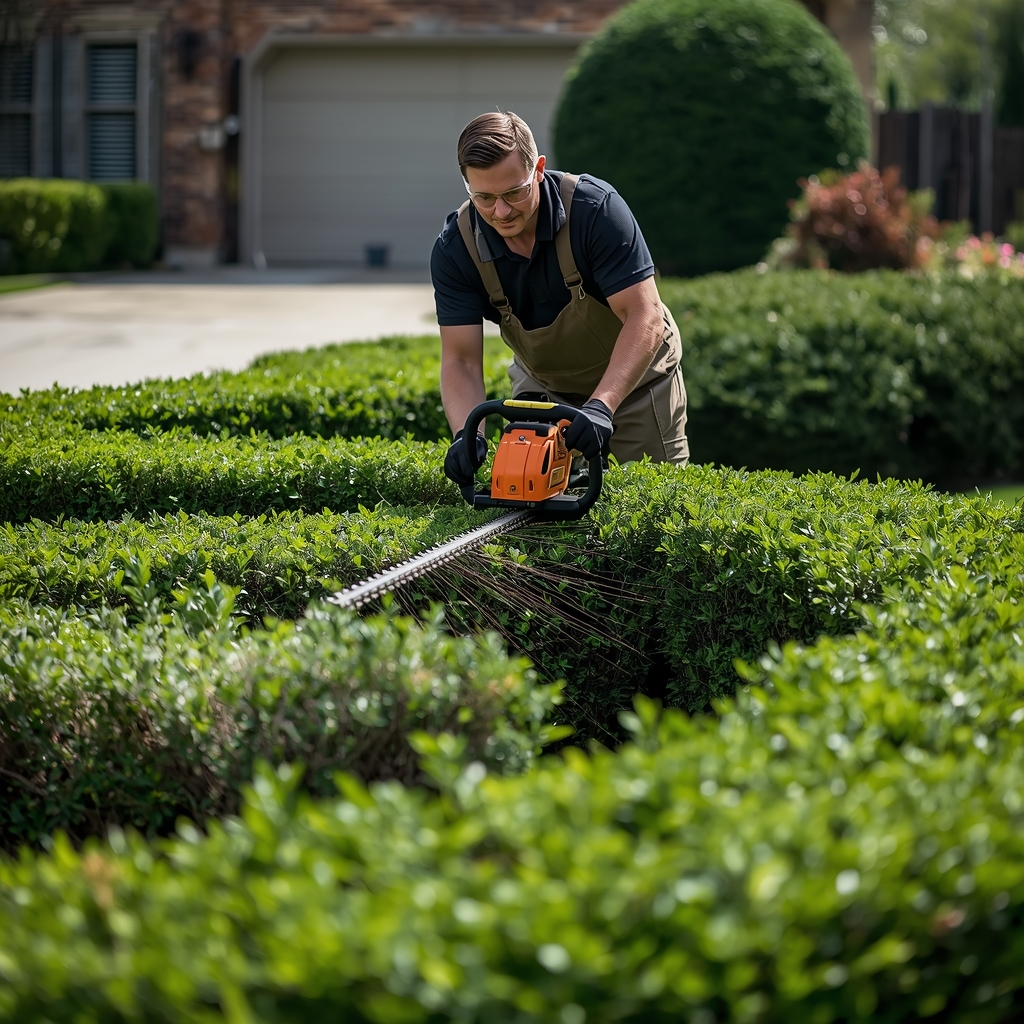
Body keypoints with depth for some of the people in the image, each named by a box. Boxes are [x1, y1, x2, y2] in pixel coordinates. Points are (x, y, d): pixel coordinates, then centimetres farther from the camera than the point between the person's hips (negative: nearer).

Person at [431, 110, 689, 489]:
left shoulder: (596, 207, -33)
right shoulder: (455, 248, -24)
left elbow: (644, 318, -35)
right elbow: (460, 361, -24)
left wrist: (601, 406, -48)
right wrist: (467, 435, -44)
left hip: (635, 372, -2)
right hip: (543, 383, 2)